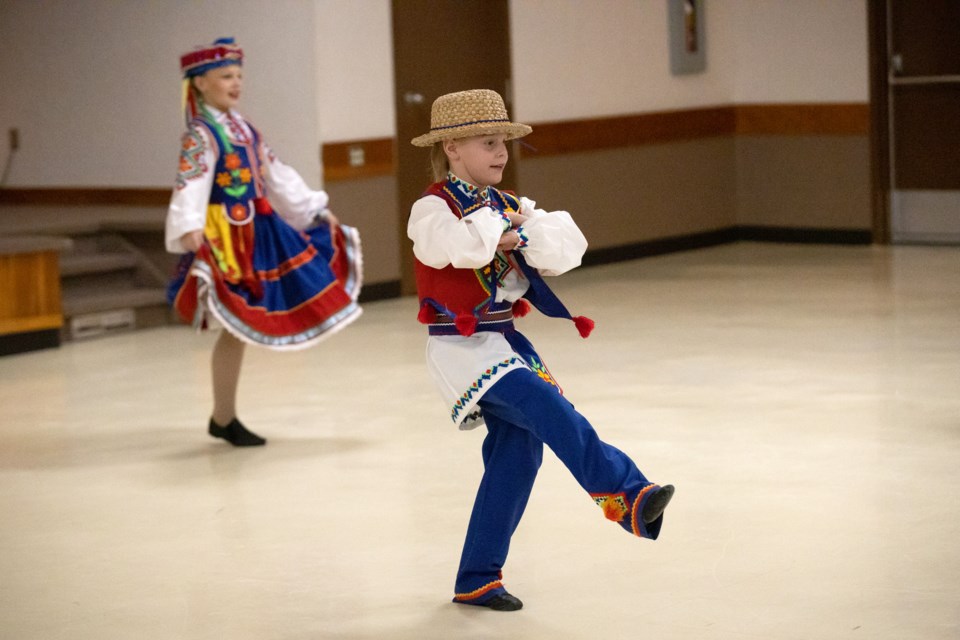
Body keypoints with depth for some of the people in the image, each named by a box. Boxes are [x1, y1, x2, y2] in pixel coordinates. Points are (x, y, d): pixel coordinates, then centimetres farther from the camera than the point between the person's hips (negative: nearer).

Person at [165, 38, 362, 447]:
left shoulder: (242, 126, 14)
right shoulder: (200, 135, -11)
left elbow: (275, 174, 23)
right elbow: (190, 183, -25)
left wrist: (316, 211, 27)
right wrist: (189, 228, -42)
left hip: (258, 231, 8)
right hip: (225, 236, -8)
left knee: (243, 328, 10)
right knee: (235, 328, -5)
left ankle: (224, 416, 19)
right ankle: (224, 419, 5)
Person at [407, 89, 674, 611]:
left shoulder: (507, 207, 14)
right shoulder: (433, 208, -9)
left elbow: (567, 248, 2)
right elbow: (461, 245, -32)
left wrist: (522, 233, -13)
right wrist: (498, 232, -12)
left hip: (503, 341, 8)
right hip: (461, 347, -8)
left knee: (517, 451, 4)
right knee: (550, 410, -25)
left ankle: (477, 579, 14)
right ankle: (627, 495, -35)